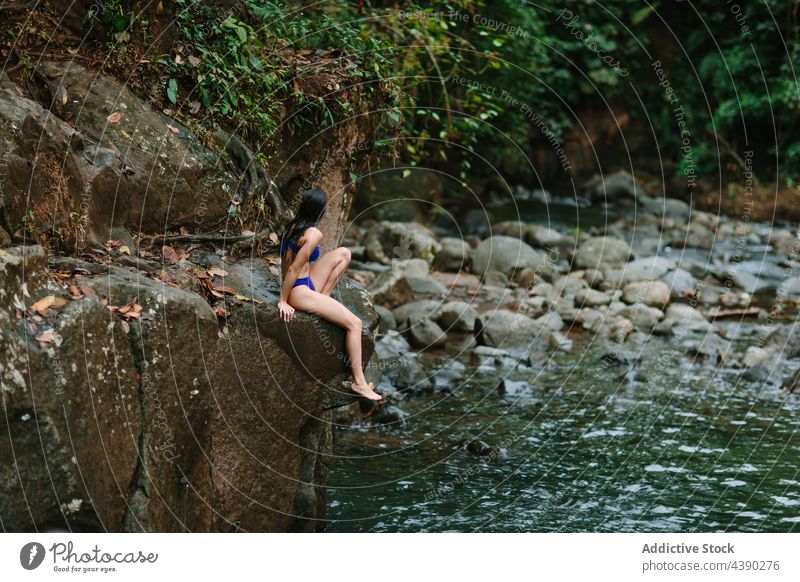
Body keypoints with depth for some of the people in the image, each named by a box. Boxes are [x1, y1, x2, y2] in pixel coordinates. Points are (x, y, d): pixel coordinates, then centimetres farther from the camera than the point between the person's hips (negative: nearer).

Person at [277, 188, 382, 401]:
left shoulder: (292, 225, 5)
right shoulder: (314, 234, -20)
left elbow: (285, 261, 15)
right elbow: (294, 269, -21)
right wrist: (283, 301, -14)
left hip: (306, 283, 9)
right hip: (300, 292, -9)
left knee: (344, 254, 11)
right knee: (354, 323, -10)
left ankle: (322, 298, 10)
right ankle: (359, 382, -10)